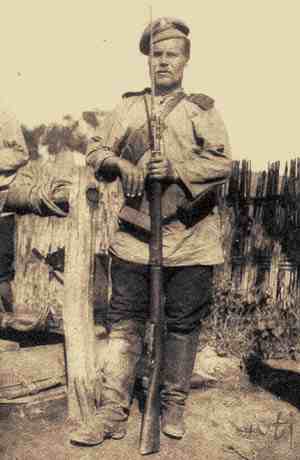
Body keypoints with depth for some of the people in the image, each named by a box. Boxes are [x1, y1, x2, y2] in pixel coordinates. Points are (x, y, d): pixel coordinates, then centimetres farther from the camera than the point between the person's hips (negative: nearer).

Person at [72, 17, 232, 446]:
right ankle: (113, 413, 13)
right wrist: (121, 164, -9)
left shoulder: (203, 109, 6)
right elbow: (96, 149, 11)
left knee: (183, 323, 8)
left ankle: (174, 406, 25)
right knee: (124, 321, 3)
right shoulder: (129, 106, 13)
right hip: (136, 234, 2)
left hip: (189, 237, -1)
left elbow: (223, 162, -5)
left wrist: (175, 169, -19)